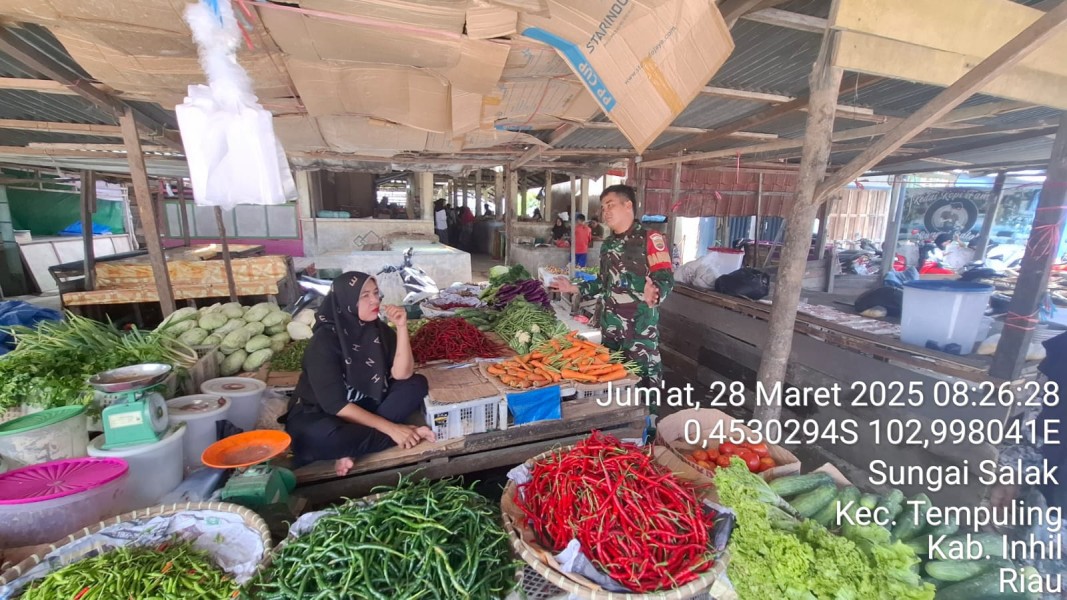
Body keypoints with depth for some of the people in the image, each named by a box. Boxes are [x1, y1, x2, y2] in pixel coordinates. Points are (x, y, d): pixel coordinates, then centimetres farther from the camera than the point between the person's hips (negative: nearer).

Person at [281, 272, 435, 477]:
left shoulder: (379, 329, -6)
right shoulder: (324, 340, -22)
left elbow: (402, 374, -15)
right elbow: (335, 404, -26)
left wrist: (401, 327, -26)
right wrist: (390, 428, -28)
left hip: (365, 405, 5)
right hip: (321, 413, -5)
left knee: (417, 384, -13)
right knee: (320, 436, -39)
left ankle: (353, 447, -20)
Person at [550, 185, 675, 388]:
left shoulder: (650, 239, -10)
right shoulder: (607, 245, 13)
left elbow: (665, 278, -18)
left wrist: (655, 292, -39)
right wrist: (574, 288, 15)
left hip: (640, 327, -7)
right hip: (609, 325, 7)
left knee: (643, 382, -1)